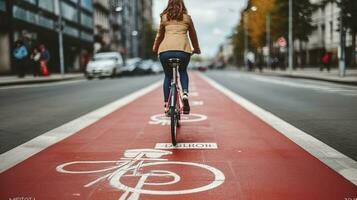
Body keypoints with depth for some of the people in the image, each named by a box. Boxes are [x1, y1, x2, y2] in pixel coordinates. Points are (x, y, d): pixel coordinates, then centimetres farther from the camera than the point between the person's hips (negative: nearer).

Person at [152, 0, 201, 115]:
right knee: (183, 72, 26)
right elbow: (193, 35, 26)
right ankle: (185, 93, 1)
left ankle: (166, 105, 13)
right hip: (183, 50, 0)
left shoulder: (164, 17, 16)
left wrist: (155, 48, 42)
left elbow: (160, 35, 24)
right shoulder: (187, 18, 16)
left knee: (168, 76, 20)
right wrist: (196, 49, 42)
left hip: (165, 50, 0)